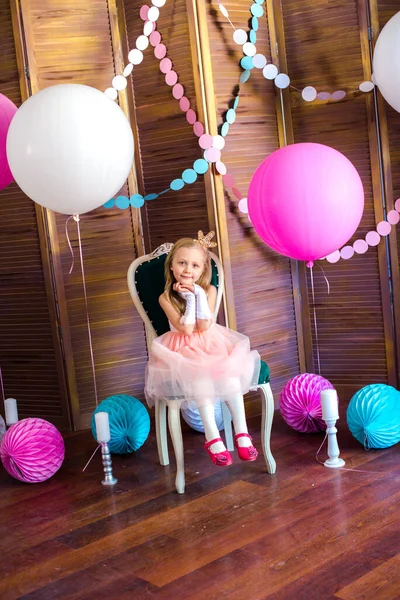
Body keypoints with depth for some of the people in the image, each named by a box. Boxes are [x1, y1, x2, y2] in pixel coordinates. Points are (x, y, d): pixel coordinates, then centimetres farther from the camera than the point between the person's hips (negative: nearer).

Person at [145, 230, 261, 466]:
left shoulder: (209, 290, -2)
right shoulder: (166, 297, -6)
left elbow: (204, 326, -14)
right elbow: (186, 328, -17)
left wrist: (198, 294, -19)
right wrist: (189, 298, -18)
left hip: (211, 345, 2)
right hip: (184, 351, -2)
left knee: (230, 371, -28)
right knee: (200, 377, -33)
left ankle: (241, 433, -24)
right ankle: (213, 438, -32)